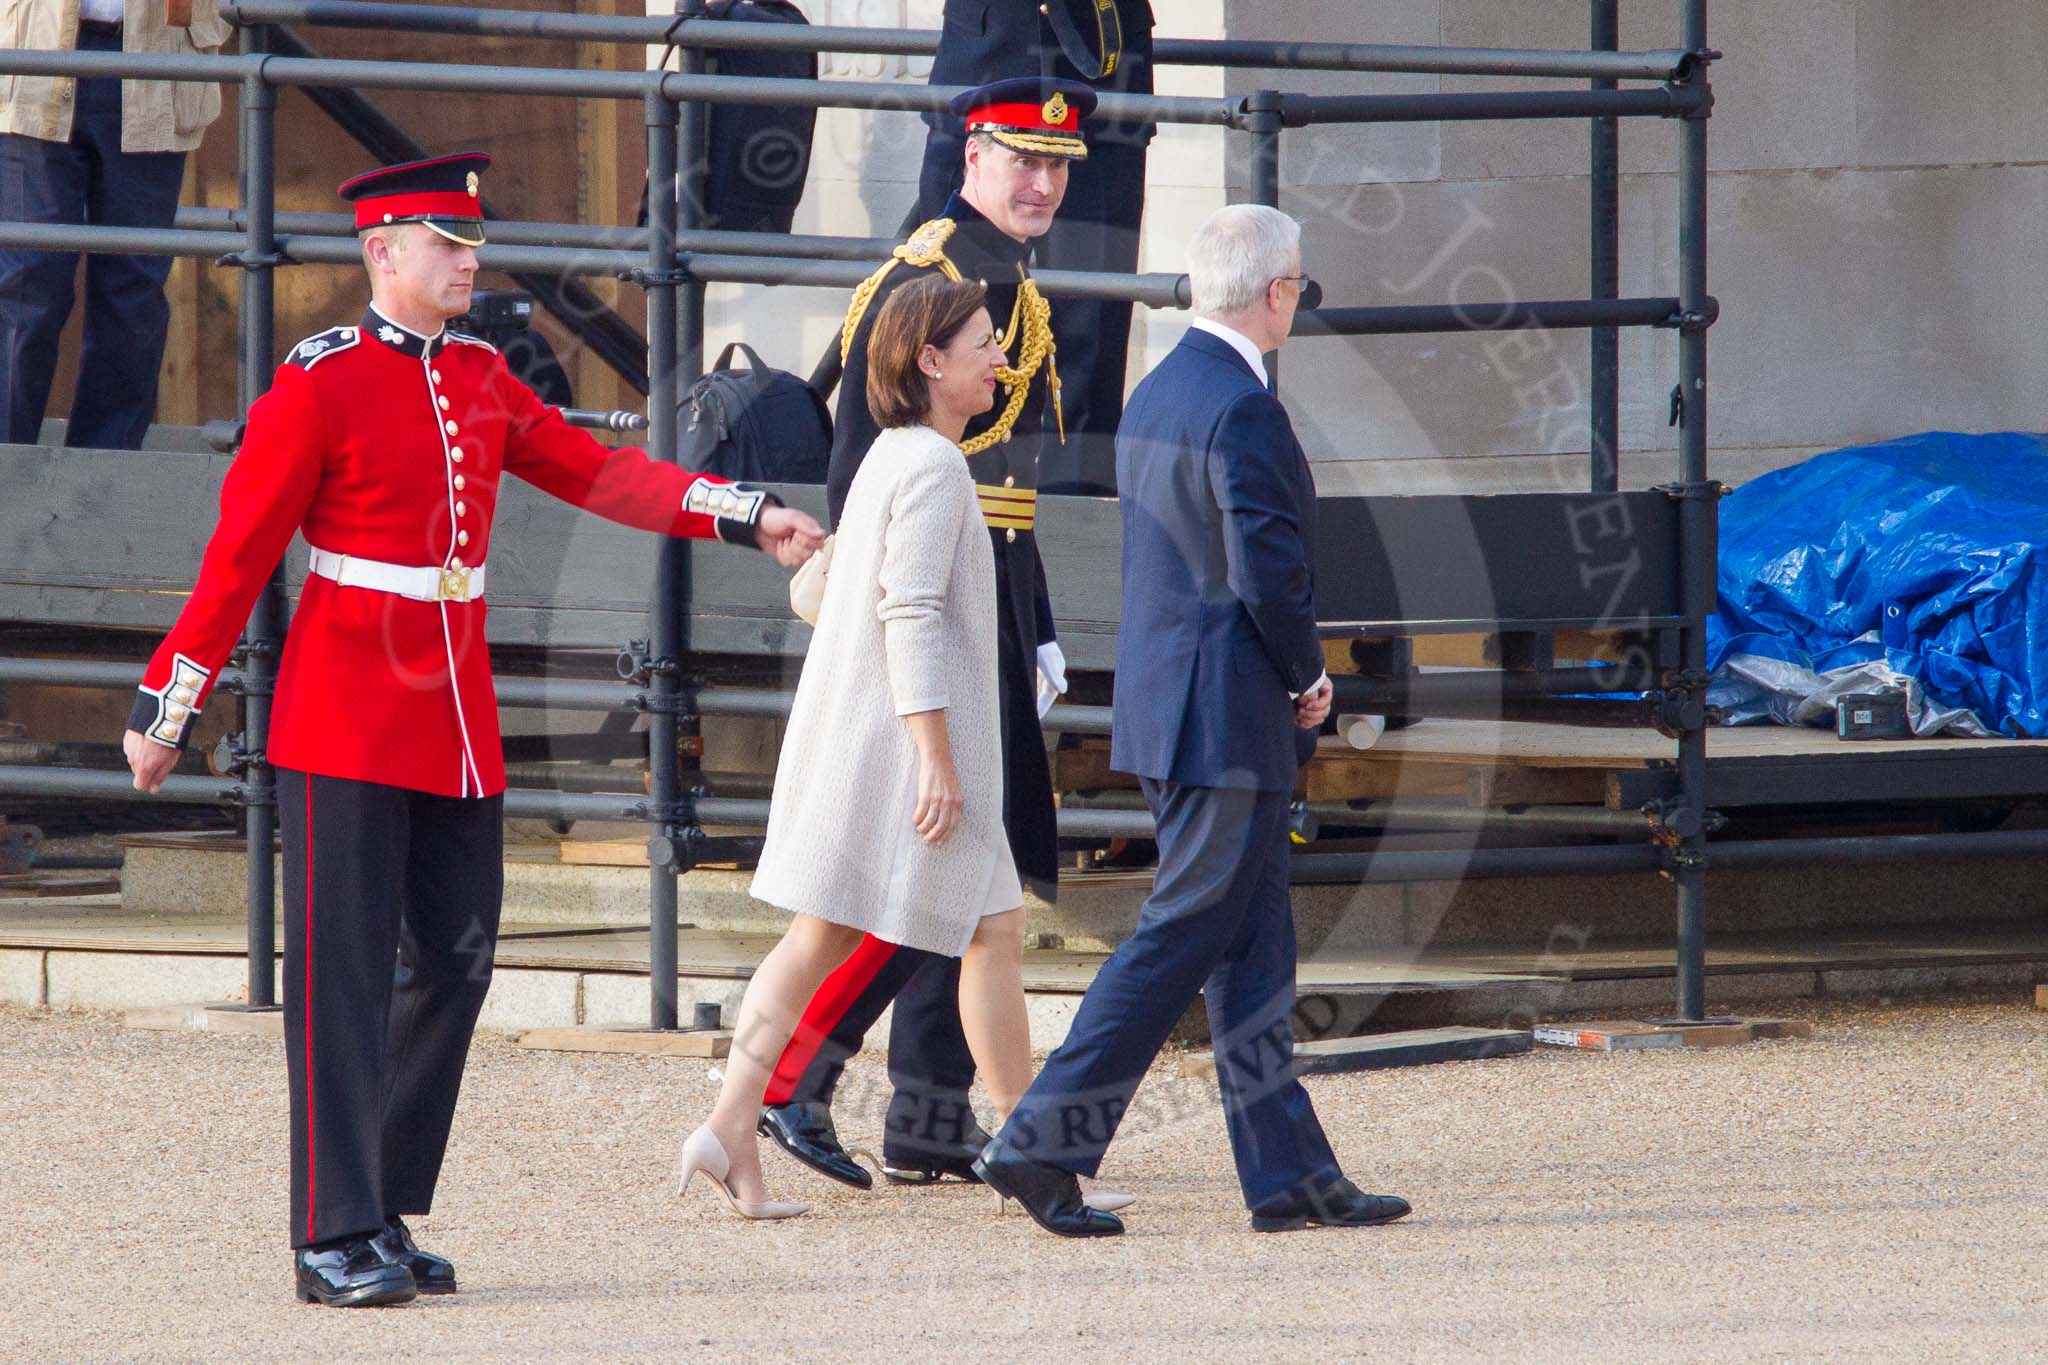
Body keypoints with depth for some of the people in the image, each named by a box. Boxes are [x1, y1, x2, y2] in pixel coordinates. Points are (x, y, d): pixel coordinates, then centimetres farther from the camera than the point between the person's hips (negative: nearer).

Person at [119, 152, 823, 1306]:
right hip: (348, 723, -7)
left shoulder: (479, 377, 10)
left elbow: (593, 471, 12)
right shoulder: (321, 385, -10)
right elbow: (238, 555, -9)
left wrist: (747, 517, 4)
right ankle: (339, 1241, -5)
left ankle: (388, 1210, 15)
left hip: (460, 724, 7)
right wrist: (167, 709, -8)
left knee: (455, 964, 6)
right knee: (346, 975, -6)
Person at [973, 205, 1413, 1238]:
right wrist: (1308, 674, -5)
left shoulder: (1154, 396, 13)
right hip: (1230, 713, -10)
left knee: (1252, 949, 11)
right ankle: (1044, 1143, -7)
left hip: (1160, 696, 10)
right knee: (1185, 935, -6)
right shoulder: (1240, 409, -17)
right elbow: (1269, 572, -22)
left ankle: (1288, 1173, 13)